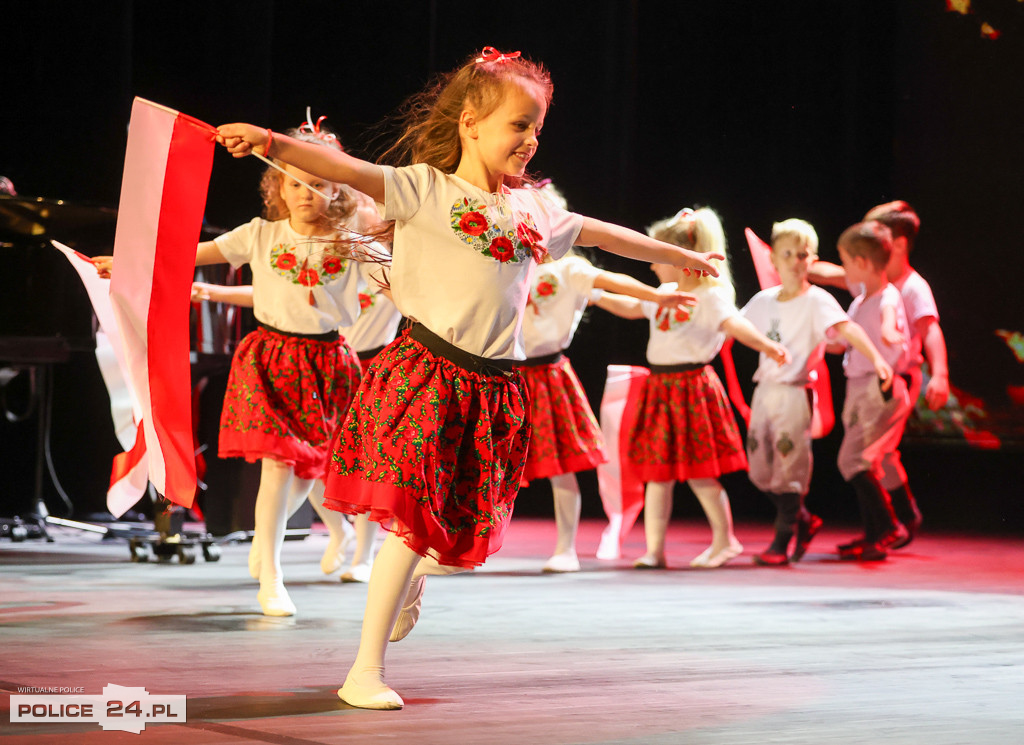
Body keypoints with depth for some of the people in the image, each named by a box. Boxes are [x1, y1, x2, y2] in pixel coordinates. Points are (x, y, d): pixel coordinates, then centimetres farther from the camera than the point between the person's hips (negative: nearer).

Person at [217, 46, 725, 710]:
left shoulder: (532, 210, 15)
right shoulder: (424, 189, -4)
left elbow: (602, 233, 30)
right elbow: (348, 171, -17)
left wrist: (678, 256, 42)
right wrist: (270, 143, -33)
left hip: (493, 386, 6)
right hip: (425, 373, -6)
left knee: (466, 532, 12)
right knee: (412, 522, -9)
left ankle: (414, 572, 49)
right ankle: (366, 672, 0)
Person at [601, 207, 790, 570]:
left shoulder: (710, 297, -13)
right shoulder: (665, 294, 12)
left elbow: (735, 325, -29)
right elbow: (632, 308, 30)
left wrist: (766, 346, -46)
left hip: (691, 387, -7)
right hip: (660, 387, 7)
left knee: (698, 473, 0)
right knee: (658, 474, 5)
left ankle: (724, 540, 18)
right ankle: (654, 550, 7)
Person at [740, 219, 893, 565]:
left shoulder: (817, 301, -8)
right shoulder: (763, 301, 11)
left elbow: (846, 328, -22)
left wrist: (876, 358, -36)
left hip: (795, 393, -6)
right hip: (765, 390, 6)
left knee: (789, 468, -8)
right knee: (760, 469, 8)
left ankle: (783, 542, 0)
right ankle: (803, 521, 27)